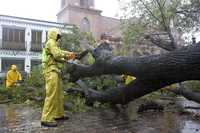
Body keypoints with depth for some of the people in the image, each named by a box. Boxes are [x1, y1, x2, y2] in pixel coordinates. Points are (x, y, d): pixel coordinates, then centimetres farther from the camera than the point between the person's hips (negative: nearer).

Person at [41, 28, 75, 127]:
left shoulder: (53, 44, 27)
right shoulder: (51, 42, -4)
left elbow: (58, 59, 23)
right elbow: (57, 54, -19)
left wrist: (67, 58, 11)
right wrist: (68, 54, -5)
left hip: (55, 71, 10)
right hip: (51, 71, -10)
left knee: (59, 95, 12)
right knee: (52, 95, -13)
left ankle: (58, 114, 20)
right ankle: (46, 119, -11)